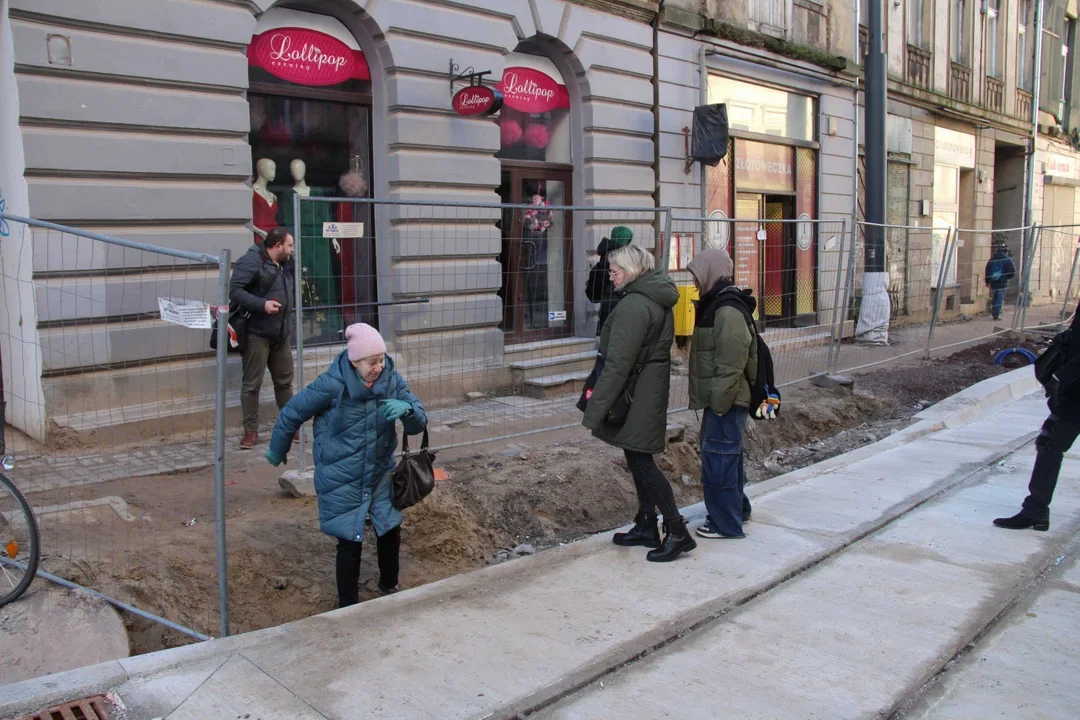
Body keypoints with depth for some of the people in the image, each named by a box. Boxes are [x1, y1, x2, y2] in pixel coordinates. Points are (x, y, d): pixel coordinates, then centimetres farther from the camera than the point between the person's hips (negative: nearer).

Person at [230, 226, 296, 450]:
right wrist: (262, 304, -26)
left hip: (280, 335, 8)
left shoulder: (284, 265, 15)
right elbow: (234, 290, -20)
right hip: (257, 334, -8)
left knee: (284, 381, 14)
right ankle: (250, 431, 8)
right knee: (252, 384, 0)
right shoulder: (251, 261, -12)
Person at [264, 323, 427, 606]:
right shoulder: (332, 385, -21)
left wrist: (406, 409, -31)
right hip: (342, 480, -4)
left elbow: (419, 423, -7)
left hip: (380, 474, 4)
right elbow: (291, 414, -7)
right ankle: (348, 605, 22)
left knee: (390, 530, 6)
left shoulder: (392, 380, -10)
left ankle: (389, 585, 35)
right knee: (350, 541, 0)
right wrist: (277, 452, 8)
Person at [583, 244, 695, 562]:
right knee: (638, 458, 17)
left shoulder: (634, 305, -20)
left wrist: (595, 412, -20)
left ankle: (678, 533, 0)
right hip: (654, 385, 10)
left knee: (640, 461, -4)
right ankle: (647, 527, 26)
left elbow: (618, 364, -23)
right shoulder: (658, 298, 13)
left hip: (637, 392, -10)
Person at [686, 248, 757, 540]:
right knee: (728, 455, 20)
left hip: (727, 401, -10)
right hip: (719, 399, 10)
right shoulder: (716, 305, 13)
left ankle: (726, 522, 6)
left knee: (718, 458, -4)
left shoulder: (728, 311, -20)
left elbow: (731, 364, -23)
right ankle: (737, 508, 34)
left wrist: (719, 403, -20)